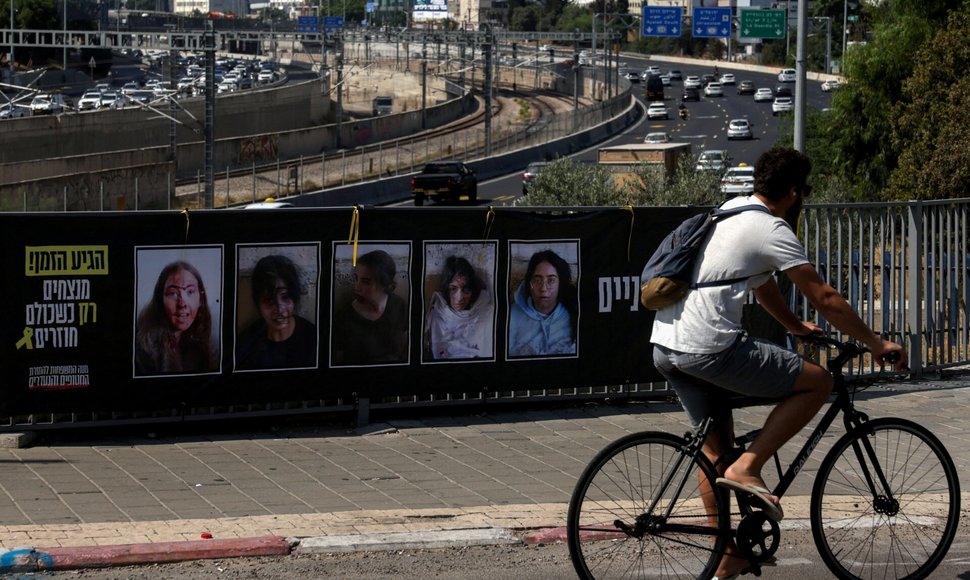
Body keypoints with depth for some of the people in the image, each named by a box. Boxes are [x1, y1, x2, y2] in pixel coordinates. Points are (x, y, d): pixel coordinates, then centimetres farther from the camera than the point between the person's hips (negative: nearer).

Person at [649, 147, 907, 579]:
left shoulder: (730, 211, 20)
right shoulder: (773, 231, -6)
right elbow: (825, 300, -5)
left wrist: (794, 325, 44)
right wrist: (876, 343, 5)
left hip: (664, 345, 9)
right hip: (709, 348, -9)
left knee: (715, 445, 20)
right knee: (818, 382, -2)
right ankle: (747, 468, -6)